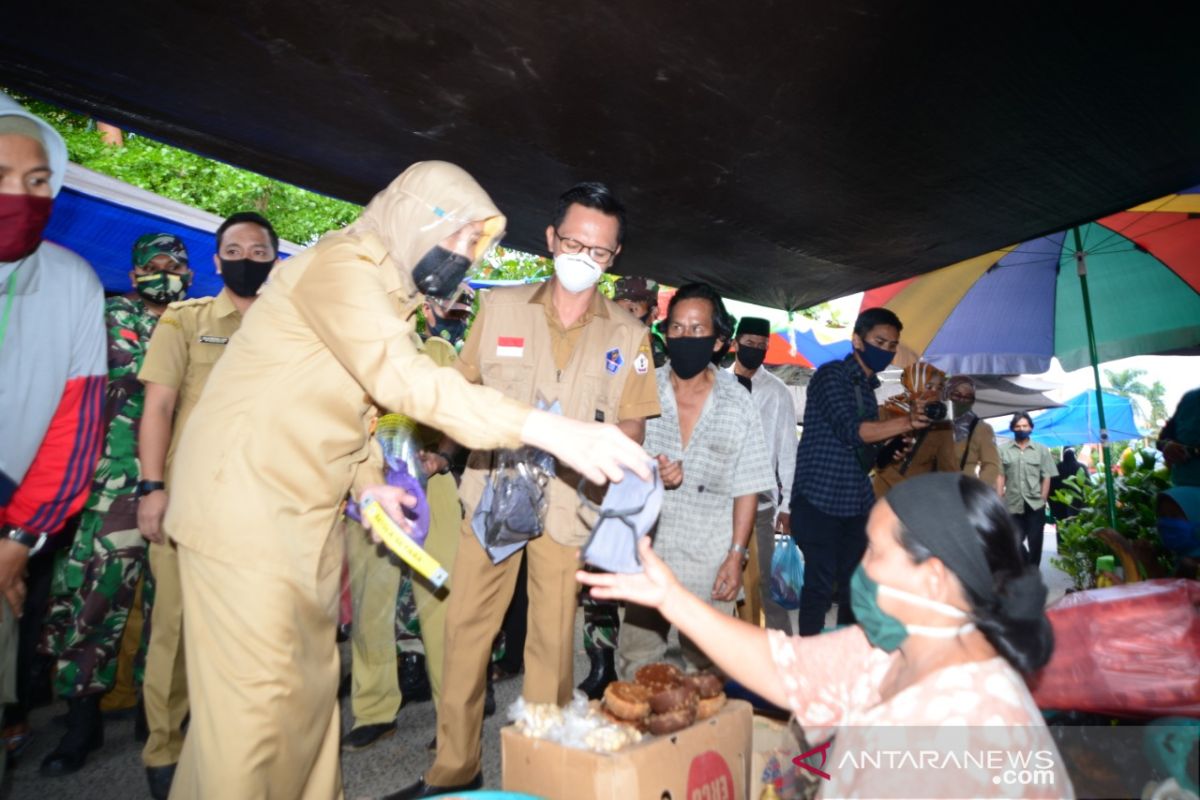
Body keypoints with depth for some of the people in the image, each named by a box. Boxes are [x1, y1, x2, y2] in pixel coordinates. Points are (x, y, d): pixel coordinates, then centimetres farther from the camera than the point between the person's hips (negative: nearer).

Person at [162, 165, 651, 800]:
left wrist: (367, 483, 7)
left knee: (310, 684, 13)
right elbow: (408, 382, -31)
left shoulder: (385, 290, 15)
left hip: (304, 511, 9)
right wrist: (551, 430, -37)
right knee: (256, 697, -5)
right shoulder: (344, 267, -16)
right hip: (245, 502, -9)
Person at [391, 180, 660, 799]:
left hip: (567, 502, -1)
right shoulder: (500, 307, 5)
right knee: (465, 629, 6)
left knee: (552, 642, 6)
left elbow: (633, 427, 6)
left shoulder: (627, 335, 4)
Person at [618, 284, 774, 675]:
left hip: (710, 561, 0)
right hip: (647, 552, 1)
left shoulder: (739, 405, -2)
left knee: (701, 668, 11)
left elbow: (747, 487, 0)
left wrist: (737, 555, -4)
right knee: (636, 665, 9)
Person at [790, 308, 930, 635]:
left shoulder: (868, 387, 15)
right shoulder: (831, 375, -9)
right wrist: (906, 422, -30)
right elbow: (851, 430, -22)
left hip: (857, 503, 8)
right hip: (819, 500, -8)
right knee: (820, 584, -4)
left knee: (854, 586, 12)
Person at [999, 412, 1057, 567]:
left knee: (1035, 543, 7)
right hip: (1012, 505, 0)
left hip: (1035, 505, 1)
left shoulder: (1041, 450, 6)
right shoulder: (1003, 450, 3)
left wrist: (1042, 500, -2)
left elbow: (1046, 478, 4)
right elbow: (1000, 476, 1)